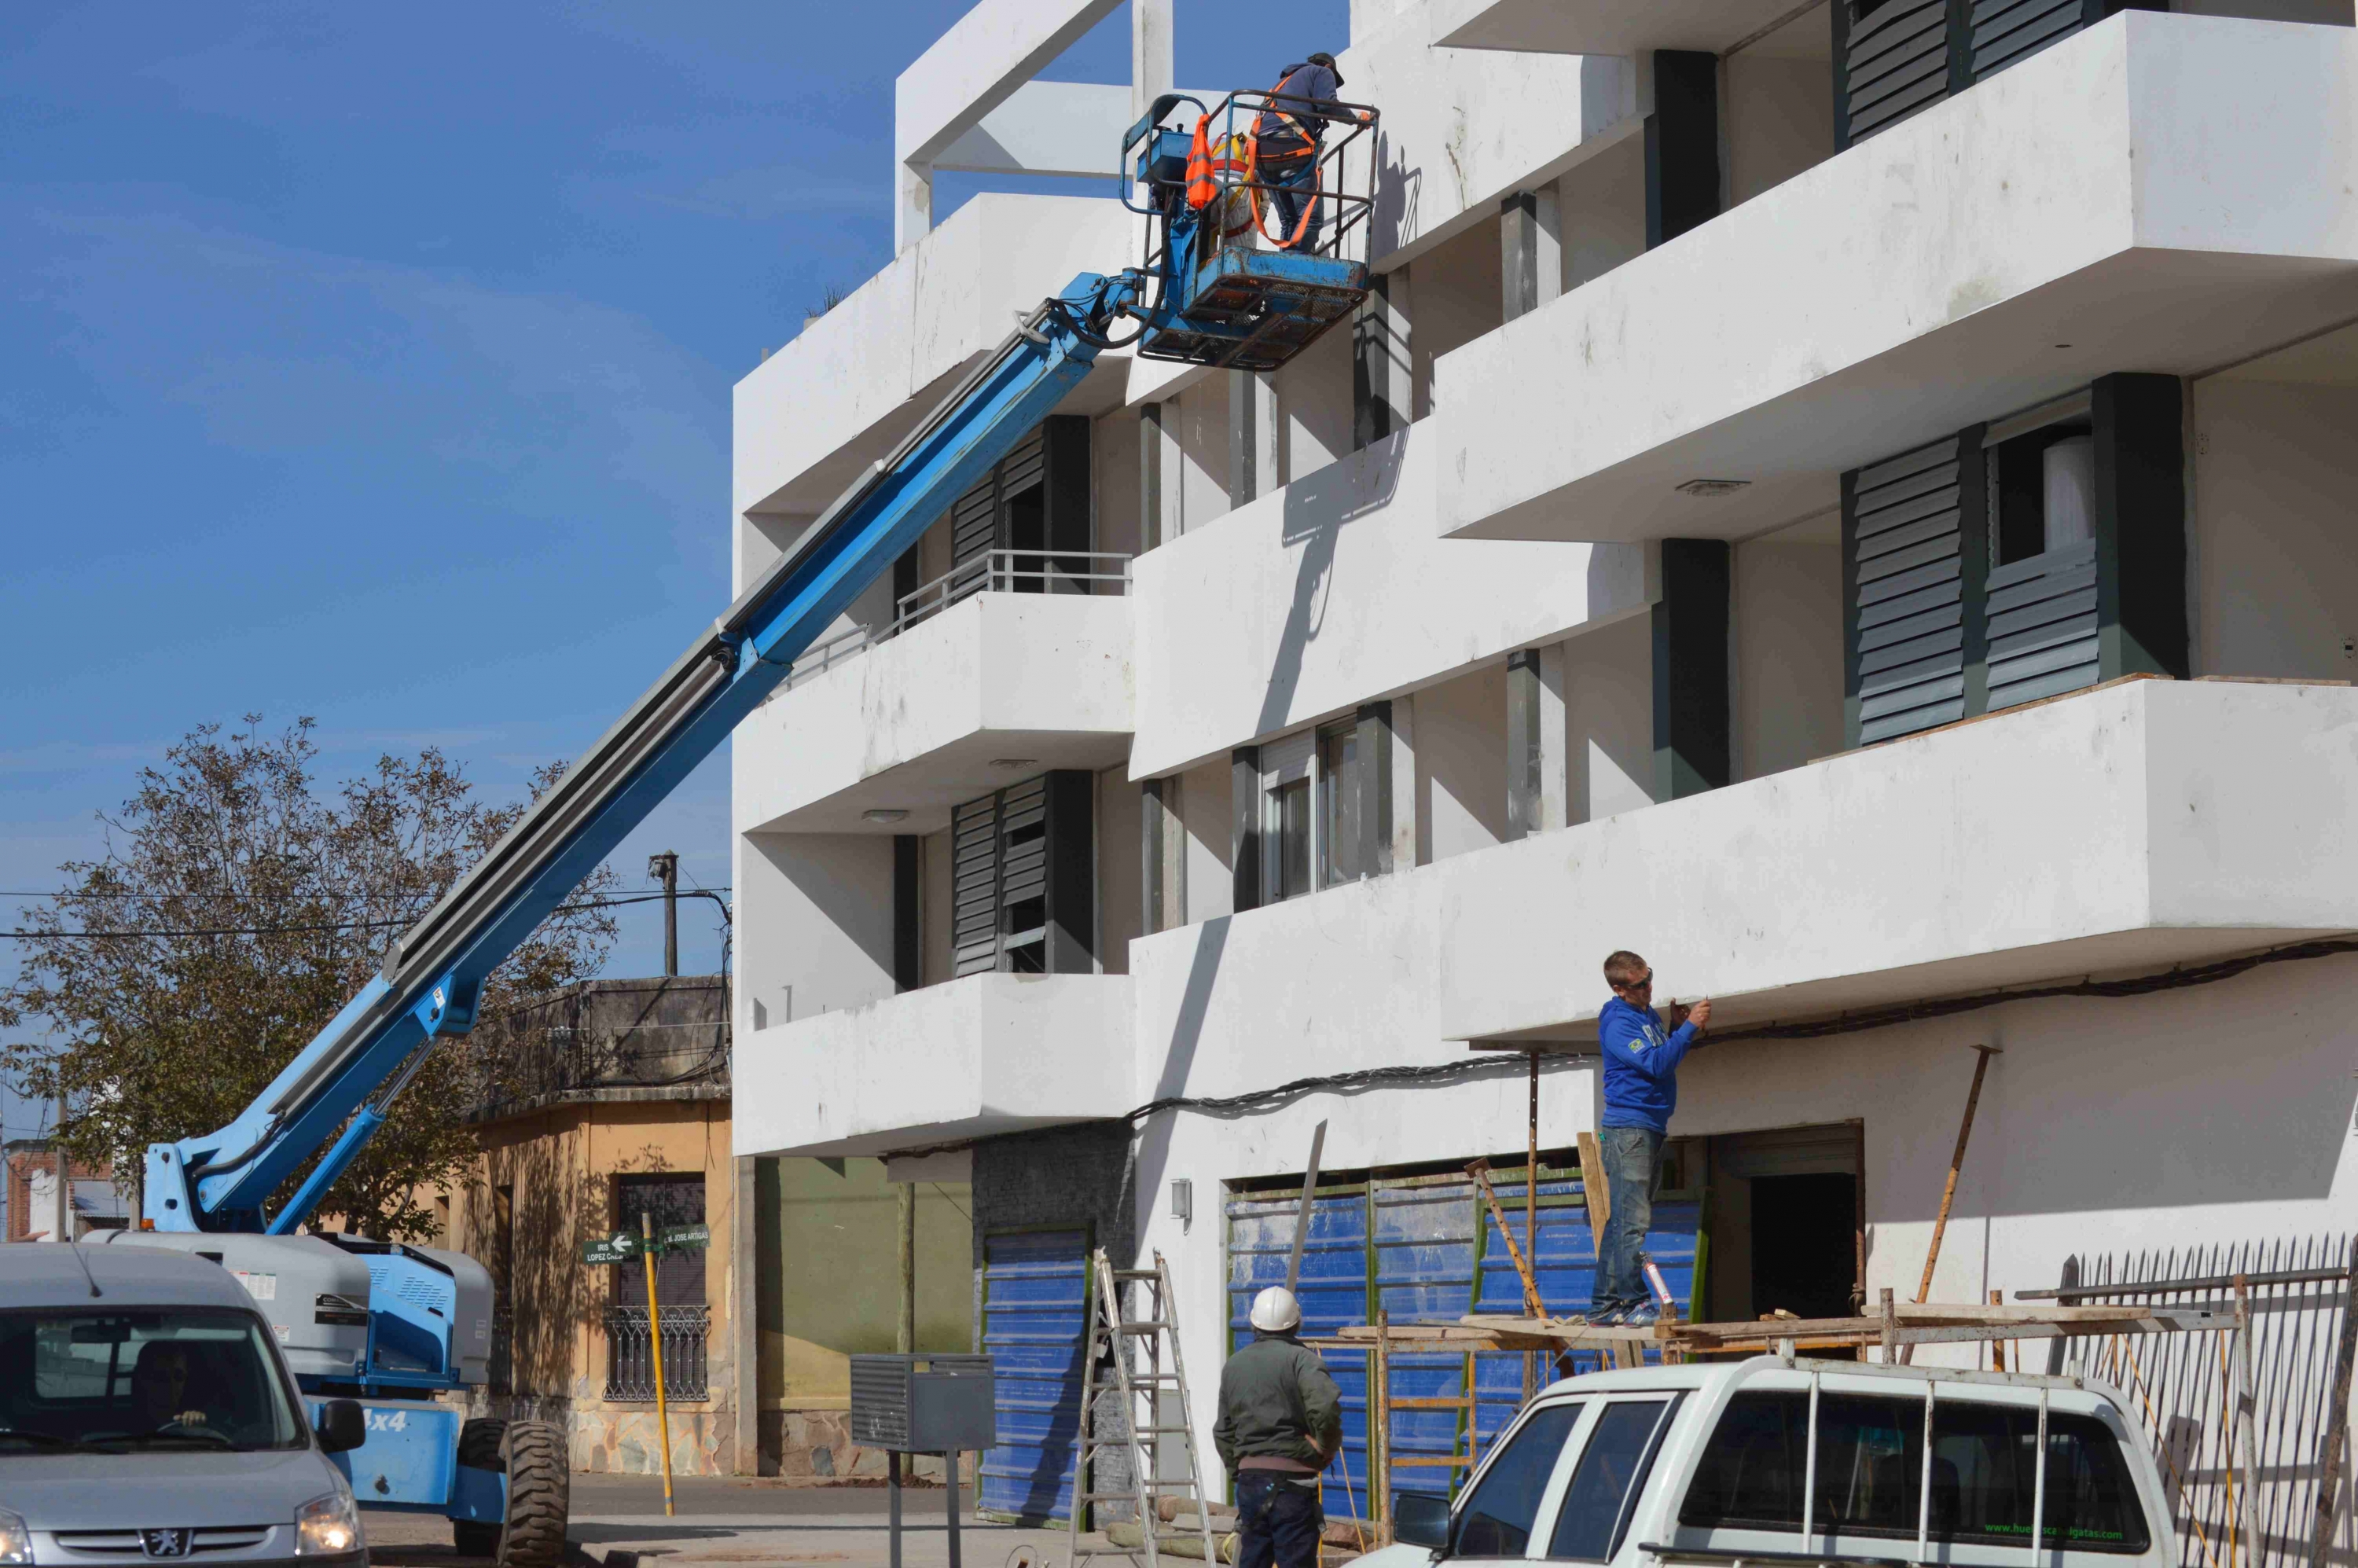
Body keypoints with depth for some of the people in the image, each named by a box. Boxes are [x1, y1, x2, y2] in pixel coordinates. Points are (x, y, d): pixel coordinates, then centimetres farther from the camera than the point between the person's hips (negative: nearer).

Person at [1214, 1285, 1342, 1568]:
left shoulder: (1234, 1365, 13)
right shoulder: (1301, 1359, -8)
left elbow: (1223, 1431, 17)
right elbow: (1325, 1406, -25)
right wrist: (1325, 1448, -9)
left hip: (1249, 1479, 6)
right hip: (1292, 1481, -6)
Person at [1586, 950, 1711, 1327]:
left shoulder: (1648, 1014, 15)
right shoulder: (1618, 1023, -14)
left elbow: (1665, 1062, 22)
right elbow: (1657, 1064, -22)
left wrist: (1677, 1027, 8)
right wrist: (1689, 1027, -19)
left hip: (1651, 1127, 10)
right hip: (1628, 1127, -10)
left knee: (1622, 1219, 10)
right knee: (1632, 1219, -13)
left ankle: (1604, 1304, 12)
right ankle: (1634, 1303, -15)